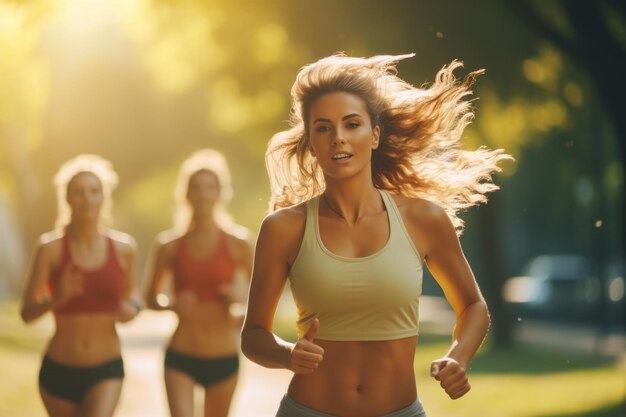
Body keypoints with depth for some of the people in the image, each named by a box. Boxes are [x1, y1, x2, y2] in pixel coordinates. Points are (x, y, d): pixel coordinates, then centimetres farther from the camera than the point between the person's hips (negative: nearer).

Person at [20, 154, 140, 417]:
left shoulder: (123, 247, -4)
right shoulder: (50, 247, -11)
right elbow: (27, 313, -13)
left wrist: (132, 310, -10)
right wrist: (57, 299, -32)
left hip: (106, 372, 0)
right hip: (58, 372, 0)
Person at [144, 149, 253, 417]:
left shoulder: (237, 244, -2)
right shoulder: (170, 245, -1)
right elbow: (151, 299, 8)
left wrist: (244, 296, -14)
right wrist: (172, 304, -13)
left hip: (223, 359, 1)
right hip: (180, 358, -1)